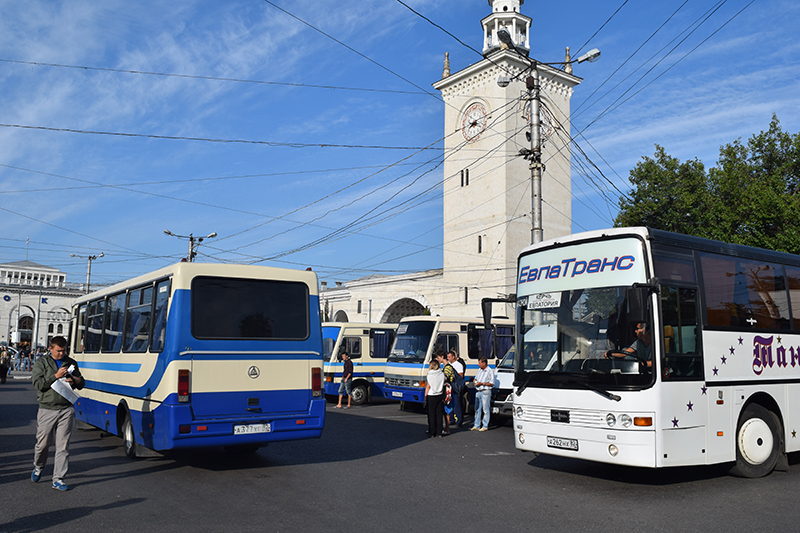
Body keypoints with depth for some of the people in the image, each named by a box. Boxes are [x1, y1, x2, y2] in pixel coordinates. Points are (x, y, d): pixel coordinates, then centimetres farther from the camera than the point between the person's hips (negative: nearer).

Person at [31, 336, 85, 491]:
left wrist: (75, 381, -5)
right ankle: (38, 467, 37)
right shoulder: (42, 363, 4)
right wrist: (56, 376, -17)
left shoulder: (71, 363, 12)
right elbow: (37, 384, -8)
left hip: (66, 410, 2)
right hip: (47, 410, -2)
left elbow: (82, 384, 17)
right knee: (43, 443, 7)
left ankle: (58, 479, 4)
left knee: (63, 446, -1)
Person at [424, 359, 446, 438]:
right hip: (440, 396, 3)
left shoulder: (430, 375, -10)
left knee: (431, 415, 5)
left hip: (431, 396, -3)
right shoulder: (442, 374, -1)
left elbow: (427, 387, -7)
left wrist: (425, 397, 2)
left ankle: (432, 433, 8)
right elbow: (443, 385, 3)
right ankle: (439, 433, 13)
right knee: (439, 414, 9)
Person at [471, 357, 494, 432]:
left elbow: (492, 383, -12)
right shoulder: (479, 370, 14)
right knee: (477, 409, 9)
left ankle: (485, 426, 4)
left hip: (485, 392, -7)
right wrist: (475, 382, 3)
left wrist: (482, 383, -16)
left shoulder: (490, 371, -8)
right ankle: (476, 426, 15)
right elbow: (475, 378, 26)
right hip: (478, 392, 7)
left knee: (485, 410, -2)